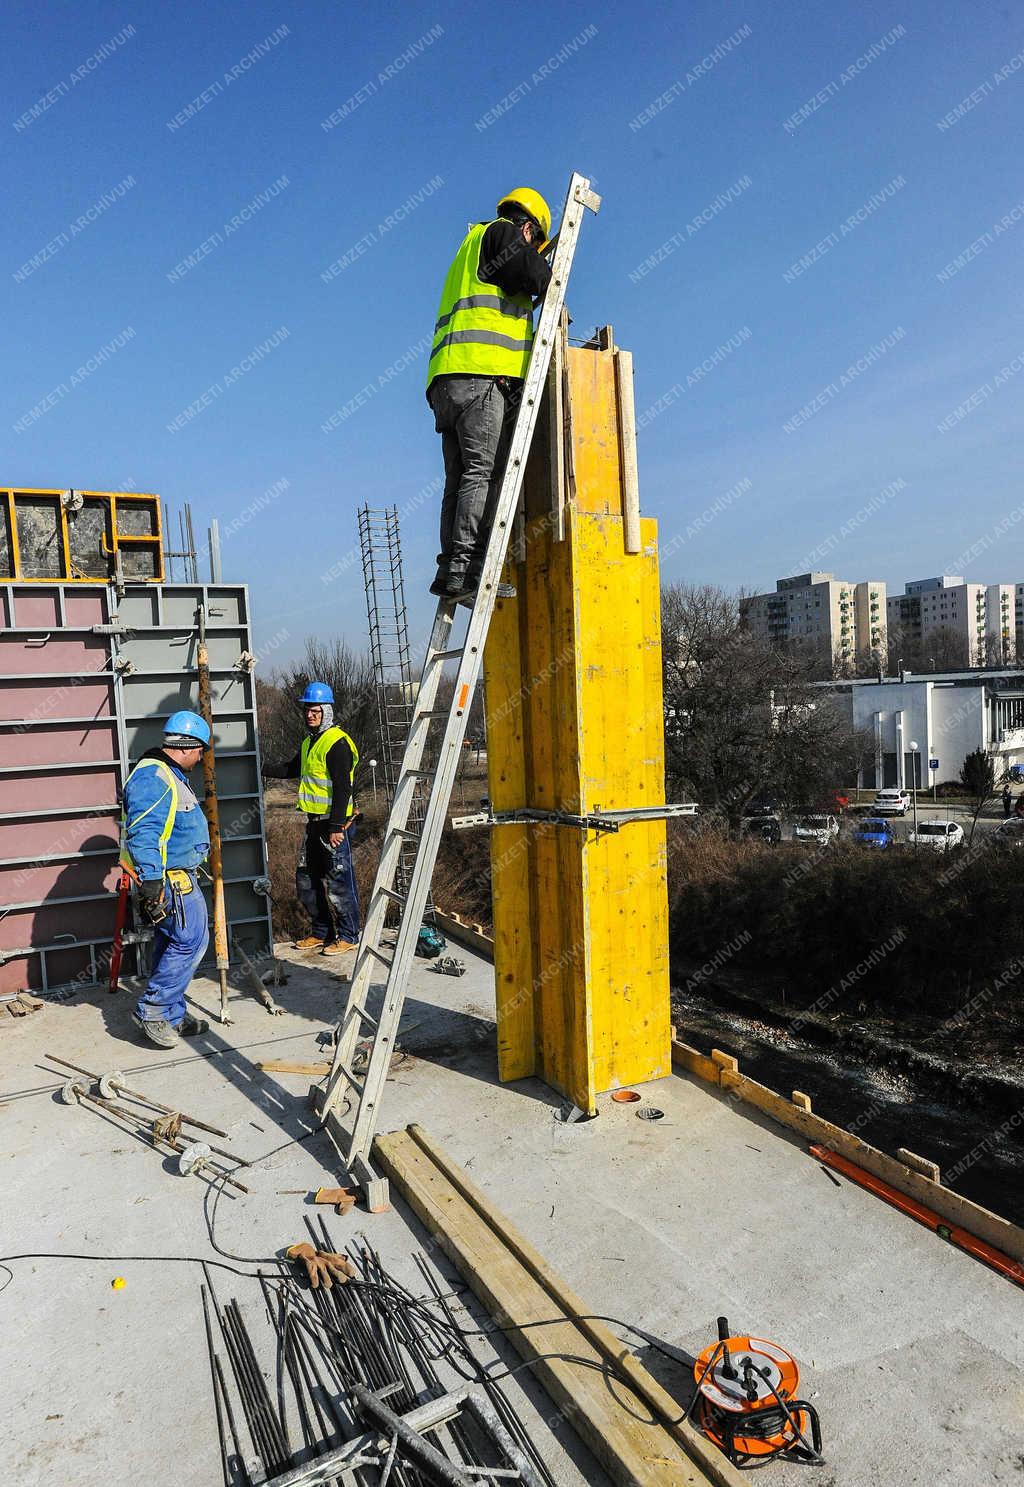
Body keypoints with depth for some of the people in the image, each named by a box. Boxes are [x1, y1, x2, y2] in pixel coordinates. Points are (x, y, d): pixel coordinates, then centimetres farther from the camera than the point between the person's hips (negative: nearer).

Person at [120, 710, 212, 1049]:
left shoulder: (169, 775, 16)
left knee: (172, 944, 15)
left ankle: (171, 1016, 24)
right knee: (191, 941, -8)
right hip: (169, 880, -11)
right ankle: (152, 1010, 0)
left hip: (177, 877, 11)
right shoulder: (153, 777, -19)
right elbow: (143, 833, -28)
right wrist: (151, 881, -33)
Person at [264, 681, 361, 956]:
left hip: (335, 823, -10)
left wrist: (336, 826, -23)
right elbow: (292, 770, 30)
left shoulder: (337, 742, -15)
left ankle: (348, 936, 10)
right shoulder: (310, 742, 15)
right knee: (307, 878, 15)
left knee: (338, 881, -2)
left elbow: (342, 787, -20)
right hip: (315, 821, 10)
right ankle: (322, 932, 27)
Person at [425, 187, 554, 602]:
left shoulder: (472, 245, 38)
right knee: (484, 473, -16)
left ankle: (450, 571, -3)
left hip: (446, 380, 9)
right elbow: (534, 273, -6)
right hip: (481, 373, -9)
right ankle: (465, 571, -24)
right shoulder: (502, 232, 12)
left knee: (461, 479, 3)